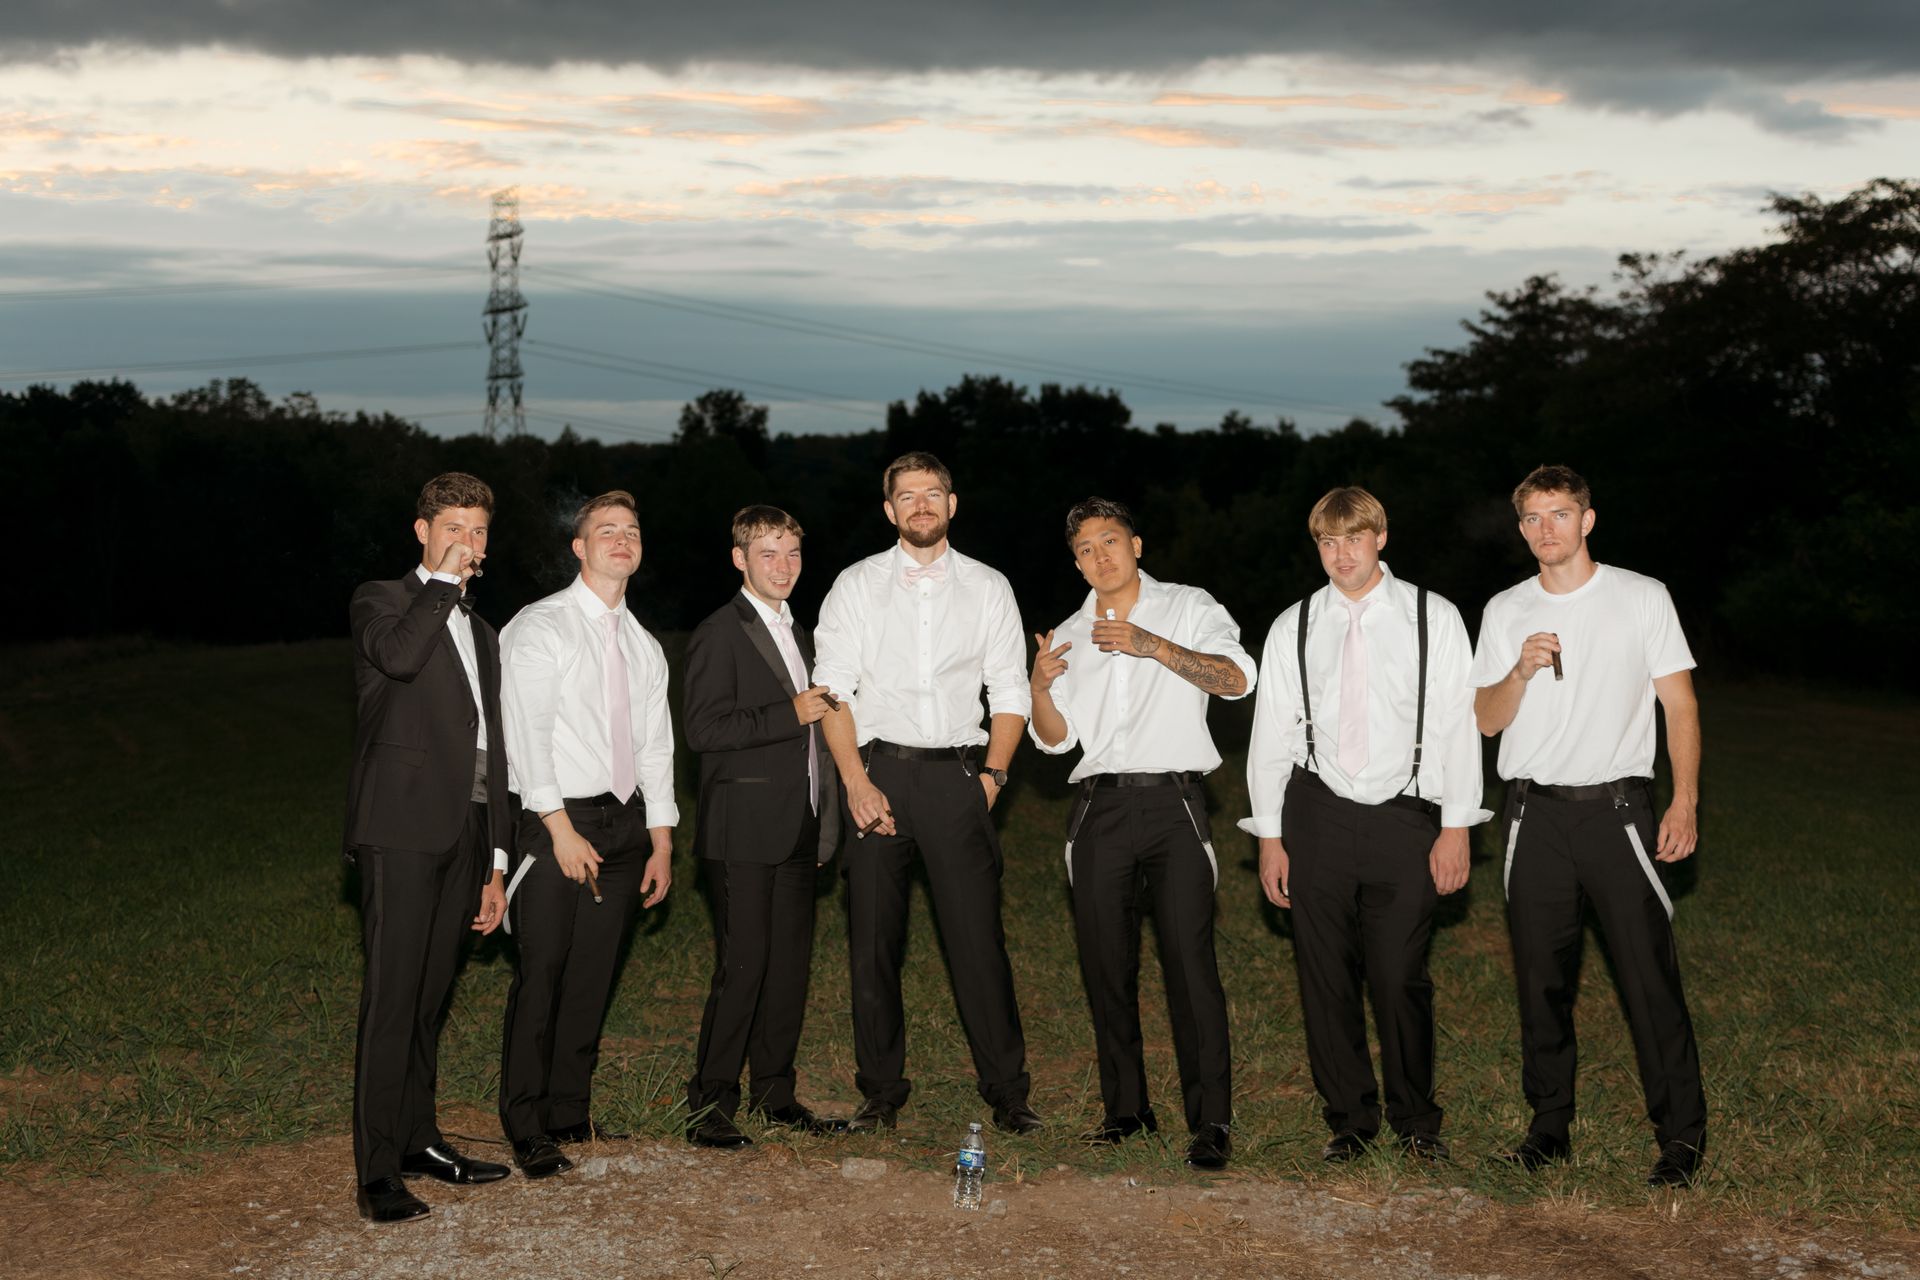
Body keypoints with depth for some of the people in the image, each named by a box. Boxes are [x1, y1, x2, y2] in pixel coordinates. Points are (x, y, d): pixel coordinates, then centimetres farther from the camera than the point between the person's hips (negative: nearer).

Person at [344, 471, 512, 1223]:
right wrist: (443, 580, -10)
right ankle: (377, 1170, -9)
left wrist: (496, 862, 19)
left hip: (461, 835, 7)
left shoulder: (479, 632, 24)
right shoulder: (381, 601, 4)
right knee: (392, 995, -10)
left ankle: (417, 1139, 20)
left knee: (431, 995, 12)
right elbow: (398, 654, -23)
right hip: (401, 829, -7)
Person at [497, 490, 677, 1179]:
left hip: (625, 820, 6)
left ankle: (571, 1114, 19)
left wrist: (661, 839, 9)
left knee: (593, 975, 9)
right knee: (542, 974, -6)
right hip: (558, 818, -6)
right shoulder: (540, 626, -4)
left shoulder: (643, 646, 16)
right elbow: (526, 734, -11)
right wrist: (561, 828, -17)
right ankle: (527, 1130, 4)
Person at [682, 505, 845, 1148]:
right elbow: (703, 727, -18)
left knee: (790, 965, 10)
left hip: (797, 829, 8)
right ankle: (710, 1104, 1)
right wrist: (791, 714, -18)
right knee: (742, 967, -8)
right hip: (744, 833, -8)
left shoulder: (798, 633, 19)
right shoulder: (719, 633, -7)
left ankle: (776, 1093, 19)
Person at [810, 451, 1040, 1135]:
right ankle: (881, 1091, 15)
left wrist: (992, 777, -2)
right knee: (873, 940, 3)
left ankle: (1007, 1092, 5)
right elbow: (832, 691, 2)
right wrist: (857, 784, -8)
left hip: (957, 772, 0)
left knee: (978, 937, -5)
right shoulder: (856, 585, 7)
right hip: (878, 773, 1)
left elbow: (1010, 694, 9)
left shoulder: (988, 588, 10)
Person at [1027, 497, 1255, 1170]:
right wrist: (1040, 687, -5)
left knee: (1190, 962, -10)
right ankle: (1126, 1107, 15)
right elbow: (1056, 737, 15)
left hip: (1172, 801, -4)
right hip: (1099, 809, 4)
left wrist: (1151, 645, -19)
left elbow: (1236, 678, -10)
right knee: (1105, 964, 4)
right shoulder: (1070, 636, 19)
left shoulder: (1188, 608, 6)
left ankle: (1211, 1121, -7)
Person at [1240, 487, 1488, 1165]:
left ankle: (1416, 1122, 17)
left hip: (1404, 815, -2)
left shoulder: (1433, 618, 3)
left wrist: (1456, 827, -4)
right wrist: (1270, 837, 5)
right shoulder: (1292, 628, 7)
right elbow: (1271, 734, 8)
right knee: (1325, 979, 4)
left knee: (1401, 978, -1)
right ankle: (1349, 1120, 19)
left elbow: (1458, 723, 1)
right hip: (1318, 817, 2)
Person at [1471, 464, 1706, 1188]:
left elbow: (1680, 704, 3)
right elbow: (1487, 721, 8)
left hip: (1617, 807, -3)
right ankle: (1550, 1126, 17)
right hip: (1535, 812, 3)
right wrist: (1520, 672, -12)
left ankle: (1681, 1134, 3)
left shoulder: (1642, 598, 3)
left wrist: (1685, 802, -6)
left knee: (1650, 976, -6)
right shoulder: (1505, 612, 11)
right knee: (1541, 978, 6)